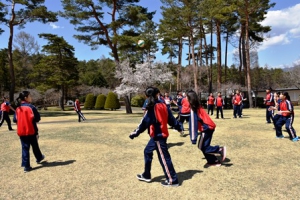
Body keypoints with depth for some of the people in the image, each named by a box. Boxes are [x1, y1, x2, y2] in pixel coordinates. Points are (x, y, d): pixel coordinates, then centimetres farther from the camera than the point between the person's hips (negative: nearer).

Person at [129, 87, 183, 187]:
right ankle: (146, 175, 28)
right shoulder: (163, 105, 5)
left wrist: (135, 133, -9)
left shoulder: (151, 108, -16)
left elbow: (144, 123, -16)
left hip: (158, 135, -9)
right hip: (160, 134, 9)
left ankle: (172, 180, 9)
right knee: (147, 151, 18)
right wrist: (179, 127, 22)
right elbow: (171, 118, 11)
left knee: (164, 157, -1)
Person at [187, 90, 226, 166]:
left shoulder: (193, 109, -17)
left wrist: (193, 139, -19)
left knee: (202, 147, -1)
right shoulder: (198, 107, 10)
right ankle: (212, 161, 18)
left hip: (207, 128, -9)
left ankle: (220, 149, -1)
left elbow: (193, 124, -20)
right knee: (204, 146, 14)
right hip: (209, 127, 9)